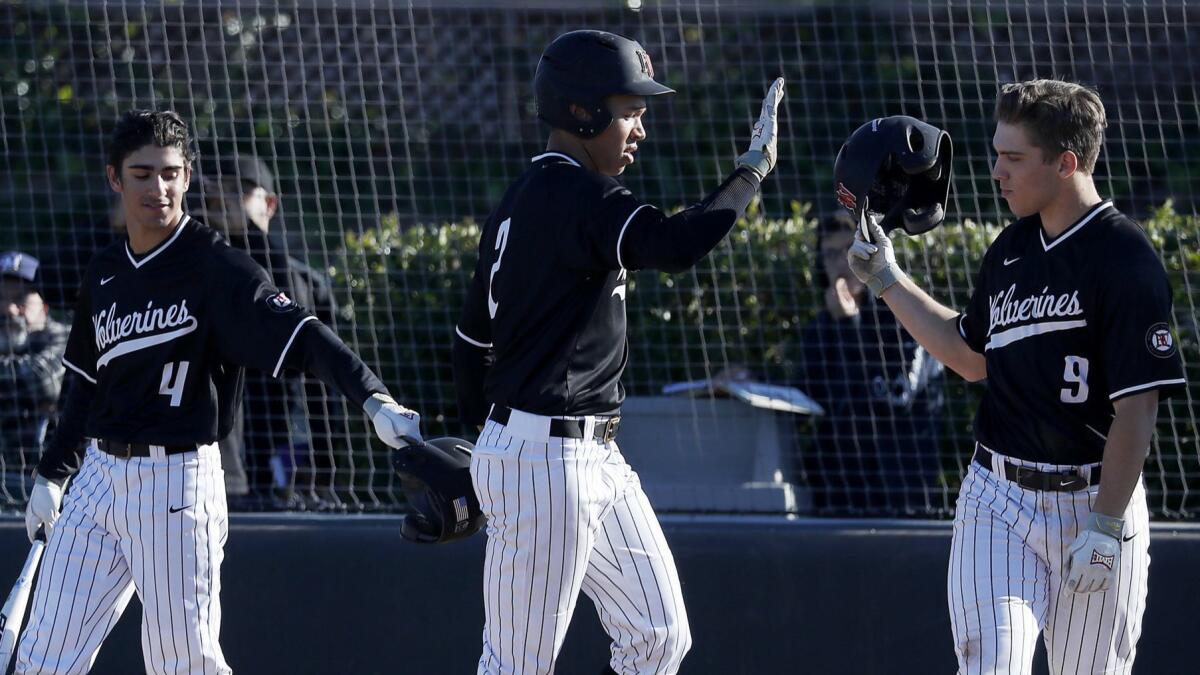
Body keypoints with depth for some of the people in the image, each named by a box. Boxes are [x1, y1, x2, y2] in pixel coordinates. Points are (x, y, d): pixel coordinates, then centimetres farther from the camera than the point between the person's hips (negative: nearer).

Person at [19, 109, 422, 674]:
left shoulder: (214, 267, -10)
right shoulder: (104, 273, 11)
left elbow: (302, 336, -22)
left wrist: (373, 399, -36)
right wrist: (52, 474, 21)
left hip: (178, 484, -6)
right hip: (100, 475, 6)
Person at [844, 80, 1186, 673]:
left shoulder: (1127, 261, -12)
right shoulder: (1011, 250, 10)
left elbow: (1137, 408, -16)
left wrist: (1105, 526, -20)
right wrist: (888, 283, 22)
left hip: (1093, 503, -5)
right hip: (998, 502, 5)